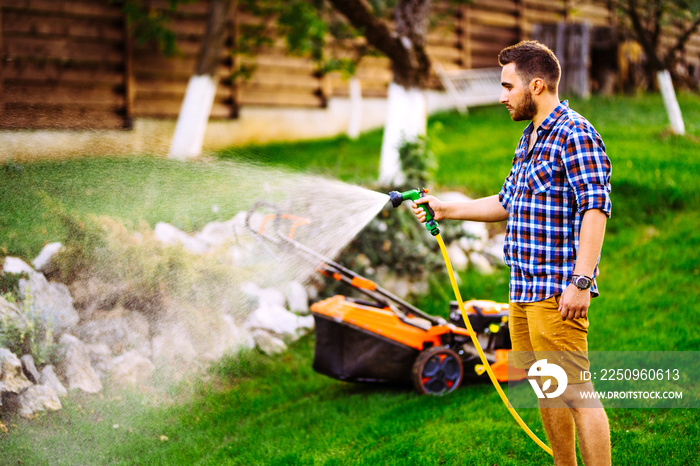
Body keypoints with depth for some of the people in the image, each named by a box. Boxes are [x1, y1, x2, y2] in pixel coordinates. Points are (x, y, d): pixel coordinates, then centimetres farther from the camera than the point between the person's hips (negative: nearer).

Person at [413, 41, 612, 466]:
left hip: (557, 292, -10)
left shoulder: (575, 134, -12)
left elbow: (596, 210, -19)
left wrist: (580, 282, -25)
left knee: (575, 393, -8)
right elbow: (506, 203, 27)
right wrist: (446, 210, 23)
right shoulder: (530, 138, 19)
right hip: (524, 289, 10)